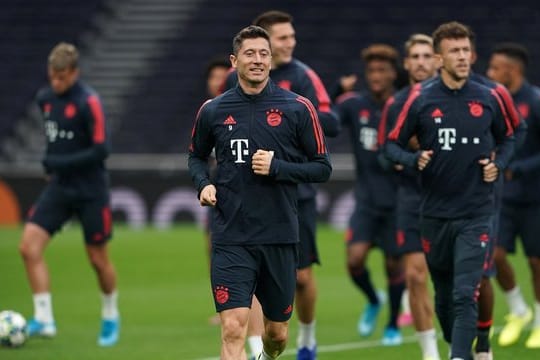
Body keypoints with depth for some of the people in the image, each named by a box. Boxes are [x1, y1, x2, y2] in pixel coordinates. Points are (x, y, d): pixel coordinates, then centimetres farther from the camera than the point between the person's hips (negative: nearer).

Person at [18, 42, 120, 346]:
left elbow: (101, 149, -19)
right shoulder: (46, 98, 4)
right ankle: (44, 319, -11)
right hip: (59, 187, 6)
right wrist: (52, 165, 9)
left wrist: (58, 163, -19)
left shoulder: (89, 102, -17)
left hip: (90, 192, -6)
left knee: (98, 259, 6)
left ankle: (111, 317, 30)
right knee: (29, 247, -12)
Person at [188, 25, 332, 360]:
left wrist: (277, 167, -14)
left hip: (280, 237, 1)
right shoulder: (213, 111, 4)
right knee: (234, 329, -16)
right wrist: (204, 184, 0)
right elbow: (197, 156, 21)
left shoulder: (298, 108, -1)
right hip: (231, 239, -1)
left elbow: (323, 168, 1)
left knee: (277, 333, 14)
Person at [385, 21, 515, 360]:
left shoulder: (488, 99, 1)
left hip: (476, 214, -1)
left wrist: (498, 164, -2)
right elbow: (393, 144, 4)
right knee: (444, 296, 13)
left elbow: (508, 138, 18)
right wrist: (414, 160, -16)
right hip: (435, 213, 1)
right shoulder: (421, 98, -2)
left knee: (465, 295, -14)